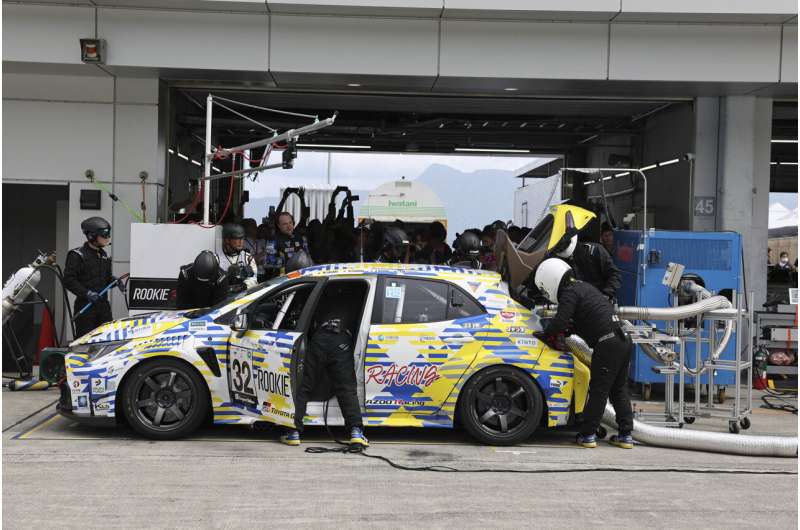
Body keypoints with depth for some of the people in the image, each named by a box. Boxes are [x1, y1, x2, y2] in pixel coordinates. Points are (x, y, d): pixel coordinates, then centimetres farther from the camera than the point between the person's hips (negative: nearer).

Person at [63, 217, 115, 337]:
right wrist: (86, 293, -22)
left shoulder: (103, 255, 16)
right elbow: (68, 280, -14)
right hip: (85, 306, -7)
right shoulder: (77, 255, -8)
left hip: (103, 305, 7)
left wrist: (114, 280, 3)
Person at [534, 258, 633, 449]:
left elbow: (560, 322, -18)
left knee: (598, 391, -2)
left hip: (607, 344, -9)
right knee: (619, 390, 14)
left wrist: (544, 336, -1)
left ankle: (587, 435, 4)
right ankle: (626, 435, 17)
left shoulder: (570, 293, -8)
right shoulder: (583, 286, 21)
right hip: (624, 340, 9)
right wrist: (565, 332, 18)